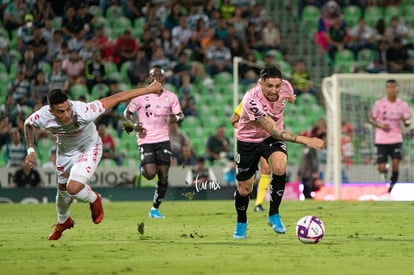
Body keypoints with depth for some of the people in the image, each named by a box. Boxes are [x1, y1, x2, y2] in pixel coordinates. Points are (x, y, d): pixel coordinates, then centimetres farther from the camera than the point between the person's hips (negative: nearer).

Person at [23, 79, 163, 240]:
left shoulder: (83, 112, -42)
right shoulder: (42, 118, -32)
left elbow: (117, 98, -34)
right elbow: (28, 124, -4)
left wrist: (149, 89, -29)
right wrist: (31, 150, -11)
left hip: (89, 149, -4)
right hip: (65, 151, 4)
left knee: (73, 188, -24)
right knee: (62, 191, 18)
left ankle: (94, 199, 13)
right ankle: (63, 222, 53)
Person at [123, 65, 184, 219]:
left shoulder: (171, 97, 4)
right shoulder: (141, 96, -4)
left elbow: (180, 115, 12)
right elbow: (127, 113, 5)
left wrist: (176, 118, -12)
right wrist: (134, 125, -14)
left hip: (163, 139, 3)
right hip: (146, 140, -3)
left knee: (163, 177, -3)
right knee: (150, 174, -17)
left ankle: (155, 209, 12)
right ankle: (143, 168, 21)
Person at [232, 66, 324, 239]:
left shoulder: (284, 89, -21)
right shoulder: (252, 100, -36)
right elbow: (273, 131, -41)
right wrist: (304, 140, -47)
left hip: (272, 139, 2)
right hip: (248, 140, -2)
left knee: (279, 167, -29)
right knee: (244, 188, 6)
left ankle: (274, 215, -12)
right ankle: (241, 223, 38)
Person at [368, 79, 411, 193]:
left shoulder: (402, 104, 1)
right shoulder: (379, 103, -3)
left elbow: (407, 123, 5)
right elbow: (371, 119, 3)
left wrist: (406, 122, -20)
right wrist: (380, 125, -15)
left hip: (396, 139, 1)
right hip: (381, 140, -1)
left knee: (395, 164, -15)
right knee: (381, 168, -5)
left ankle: (393, 184, 10)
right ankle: (385, 171, 33)